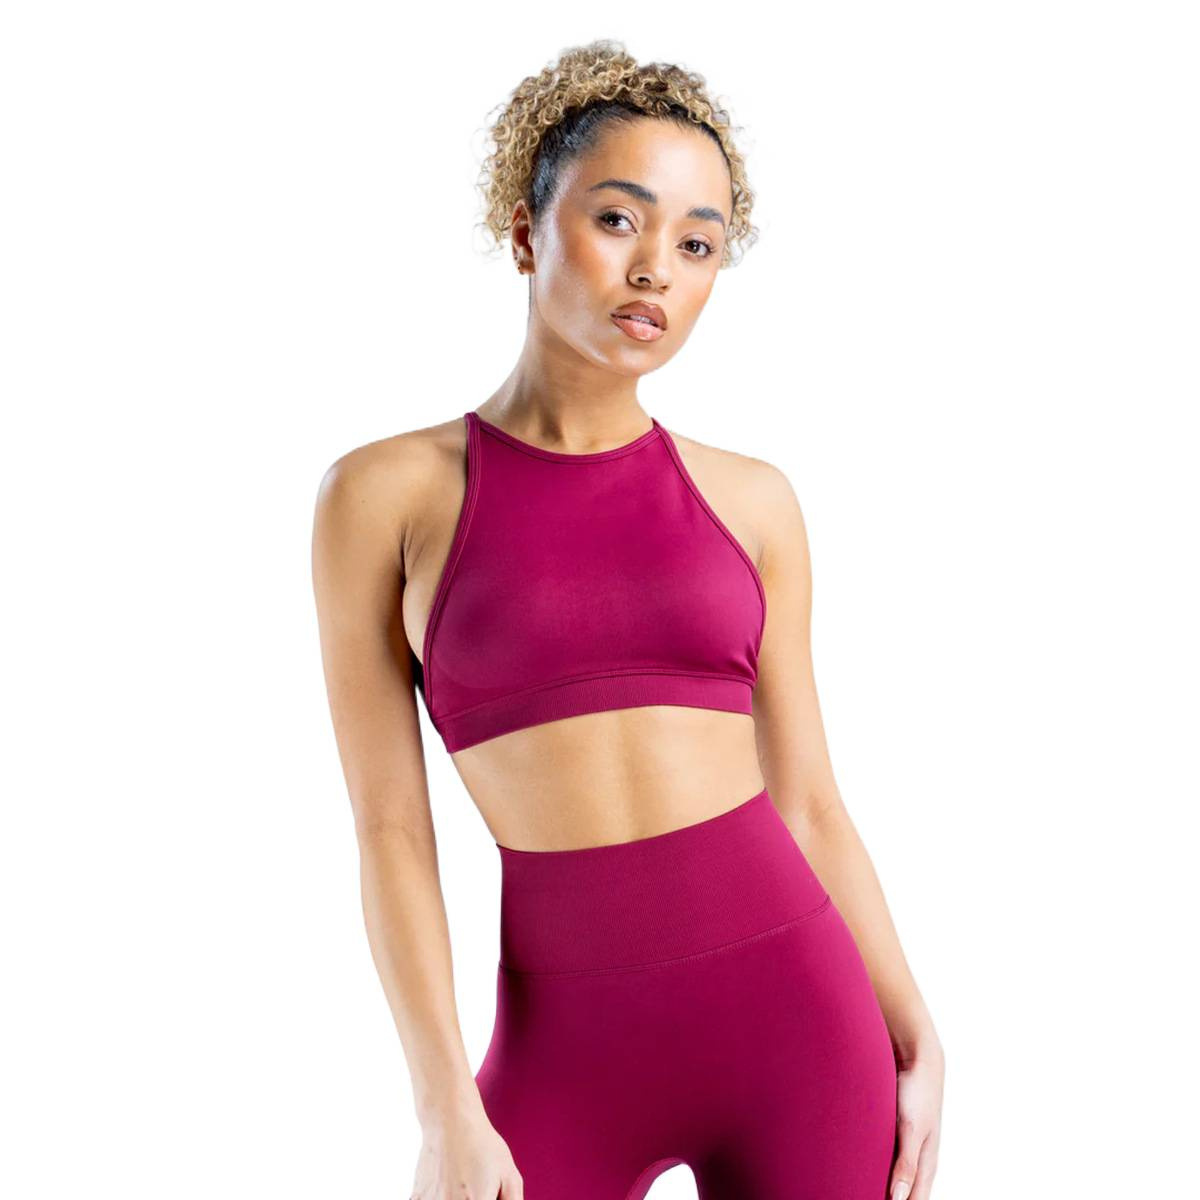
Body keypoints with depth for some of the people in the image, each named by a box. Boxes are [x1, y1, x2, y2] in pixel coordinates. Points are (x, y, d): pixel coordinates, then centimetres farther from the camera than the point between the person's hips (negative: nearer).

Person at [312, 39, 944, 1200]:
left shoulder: (750, 501, 5)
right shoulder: (384, 493, -2)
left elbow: (811, 802, 8)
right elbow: (390, 828, -4)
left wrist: (916, 1042, 6)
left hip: (794, 1014, 2)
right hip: (568, 1047, -1)